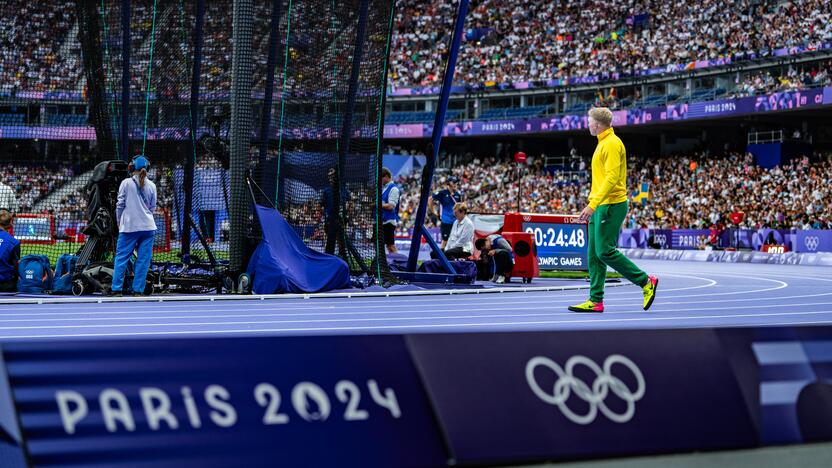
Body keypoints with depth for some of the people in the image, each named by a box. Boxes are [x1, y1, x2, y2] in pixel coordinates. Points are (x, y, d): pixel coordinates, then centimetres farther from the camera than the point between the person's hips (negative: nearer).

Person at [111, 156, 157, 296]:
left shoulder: (126, 183, -3)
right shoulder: (151, 185, 5)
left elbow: (120, 205, 0)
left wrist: (119, 222, 12)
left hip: (129, 226, -2)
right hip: (147, 227, 2)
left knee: (121, 258, 2)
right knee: (143, 260, 3)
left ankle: (117, 289, -1)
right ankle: (138, 290, 2)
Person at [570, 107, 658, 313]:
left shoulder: (612, 144, -13)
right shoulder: (603, 143, 18)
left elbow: (612, 177, -22)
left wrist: (592, 205, -27)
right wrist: (592, 206, 21)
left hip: (611, 205, -10)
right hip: (600, 207, 10)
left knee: (605, 252, -11)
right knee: (594, 254, 7)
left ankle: (646, 282, -1)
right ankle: (596, 300, 8)